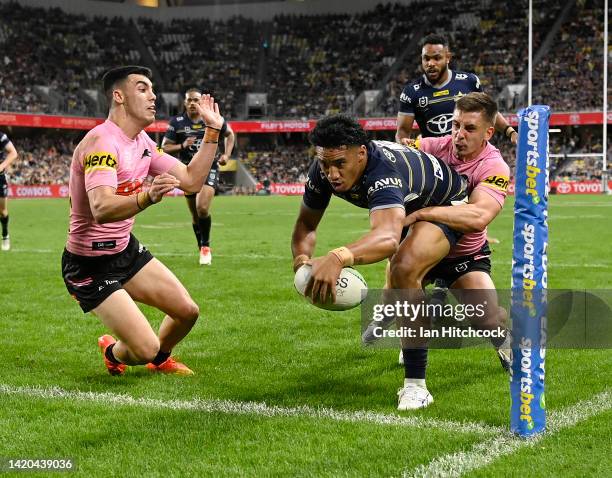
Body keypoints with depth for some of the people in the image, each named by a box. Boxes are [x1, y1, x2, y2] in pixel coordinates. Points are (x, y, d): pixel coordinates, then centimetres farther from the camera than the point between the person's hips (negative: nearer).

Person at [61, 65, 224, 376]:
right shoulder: (102, 142, -25)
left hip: (127, 250, 9)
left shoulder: (142, 141, 4)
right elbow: (101, 209, -40)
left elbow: (191, 180, 7)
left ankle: (160, 359, 36)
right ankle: (113, 352, 21)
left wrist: (212, 131, 4)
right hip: (91, 266, -9)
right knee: (146, 349, -15)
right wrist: (147, 198, -57)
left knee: (188, 311, 5)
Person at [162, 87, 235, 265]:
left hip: (209, 169, -2)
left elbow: (229, 134, 16)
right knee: (195, 216, 9)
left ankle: (206, 246, -2)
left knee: (202, 208, -22)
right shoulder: (177, 123, -3)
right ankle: (202, 250, 29)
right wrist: (182, 146, -19)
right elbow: (164, 148, -2)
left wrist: (227, 154, 3)